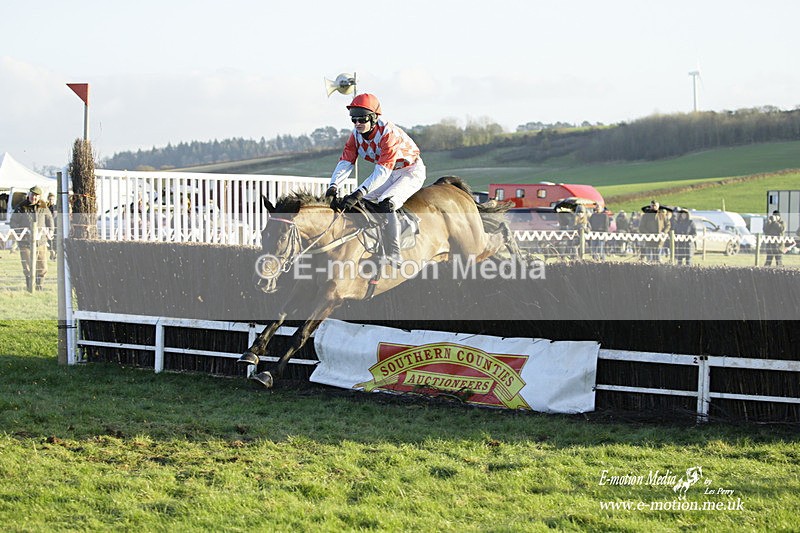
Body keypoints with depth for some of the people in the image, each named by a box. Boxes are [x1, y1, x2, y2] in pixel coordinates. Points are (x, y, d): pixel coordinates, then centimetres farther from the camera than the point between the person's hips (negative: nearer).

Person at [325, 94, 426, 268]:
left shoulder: (388, 133, -32)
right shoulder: (356, 135, -8)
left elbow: (383, 170, -40)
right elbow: (345, 161, -15)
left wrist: (359, 192, -50)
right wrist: (333, 186, -34)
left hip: (411, 171, -8)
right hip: (388, 174, 8)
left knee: (386, 204, -31)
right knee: (360, 203, -4)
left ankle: (393, 256, -27)